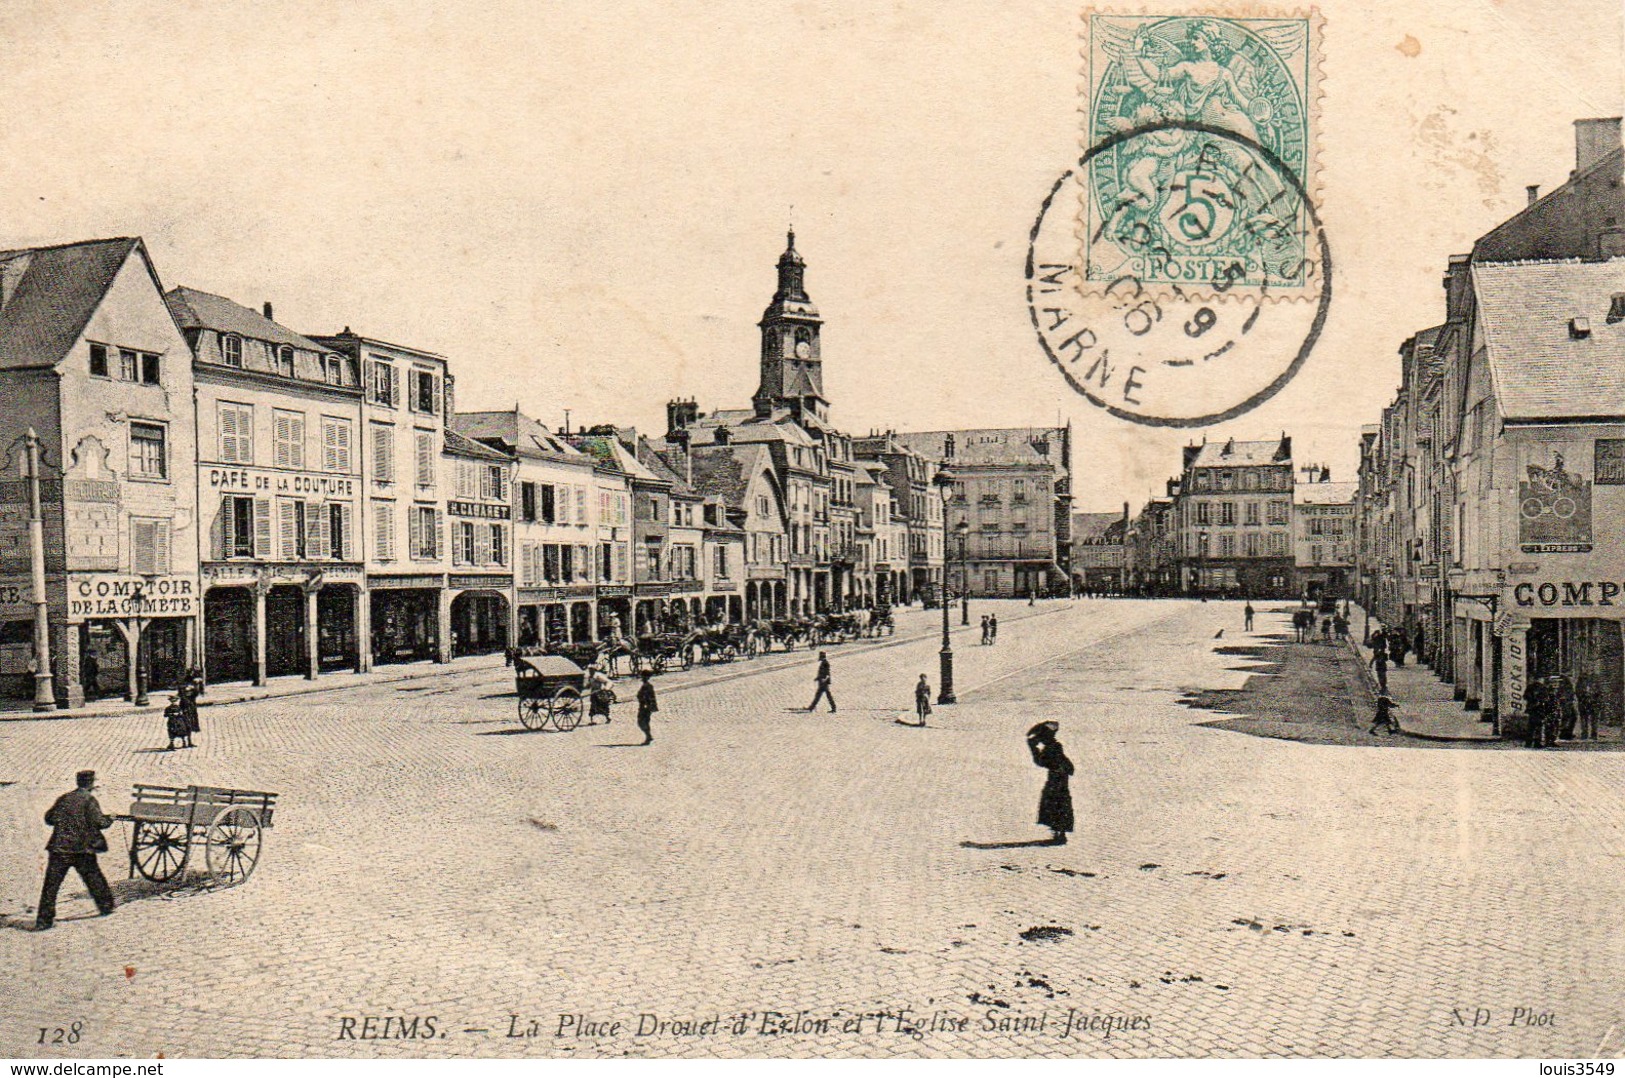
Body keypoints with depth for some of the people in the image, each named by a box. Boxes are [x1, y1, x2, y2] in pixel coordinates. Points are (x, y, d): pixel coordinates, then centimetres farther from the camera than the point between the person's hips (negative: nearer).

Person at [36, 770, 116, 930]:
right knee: (94, 878, 15)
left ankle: (44, 920, -3)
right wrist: (110, 820, 7)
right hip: (82, 850, -3)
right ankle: (106, 906, 28)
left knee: (51, 884, 2)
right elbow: (98, 822, -12)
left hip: (59, 847, 3)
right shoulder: (89, 799, -5)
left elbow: (49, 818, 15)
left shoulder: (63, 798, 10)